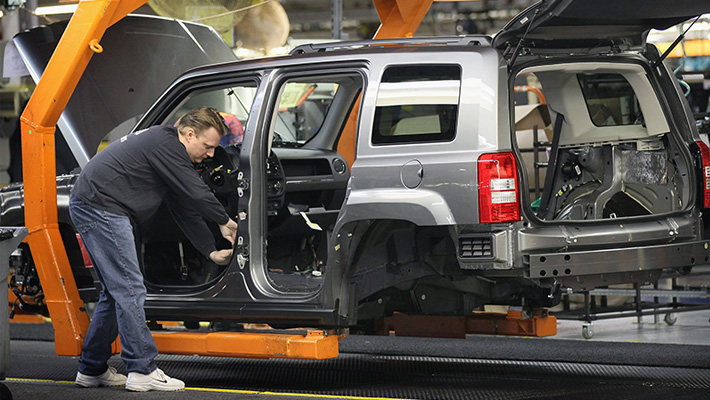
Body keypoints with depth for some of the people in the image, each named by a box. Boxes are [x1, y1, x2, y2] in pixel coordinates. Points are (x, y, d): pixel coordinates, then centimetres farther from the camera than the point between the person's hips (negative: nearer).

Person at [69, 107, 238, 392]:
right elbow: (195, 193, -12)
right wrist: (224, 221, 3)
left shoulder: (172, 154, 20)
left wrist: (211, 251, 17)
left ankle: (91, 369, 19)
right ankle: (142, 371, -11)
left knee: (116, 292, 14)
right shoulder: (166, 144, -12)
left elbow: (186, 209, 22)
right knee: (130, 290, -11)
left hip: (89, 207, 11)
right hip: (100, 207, -11)